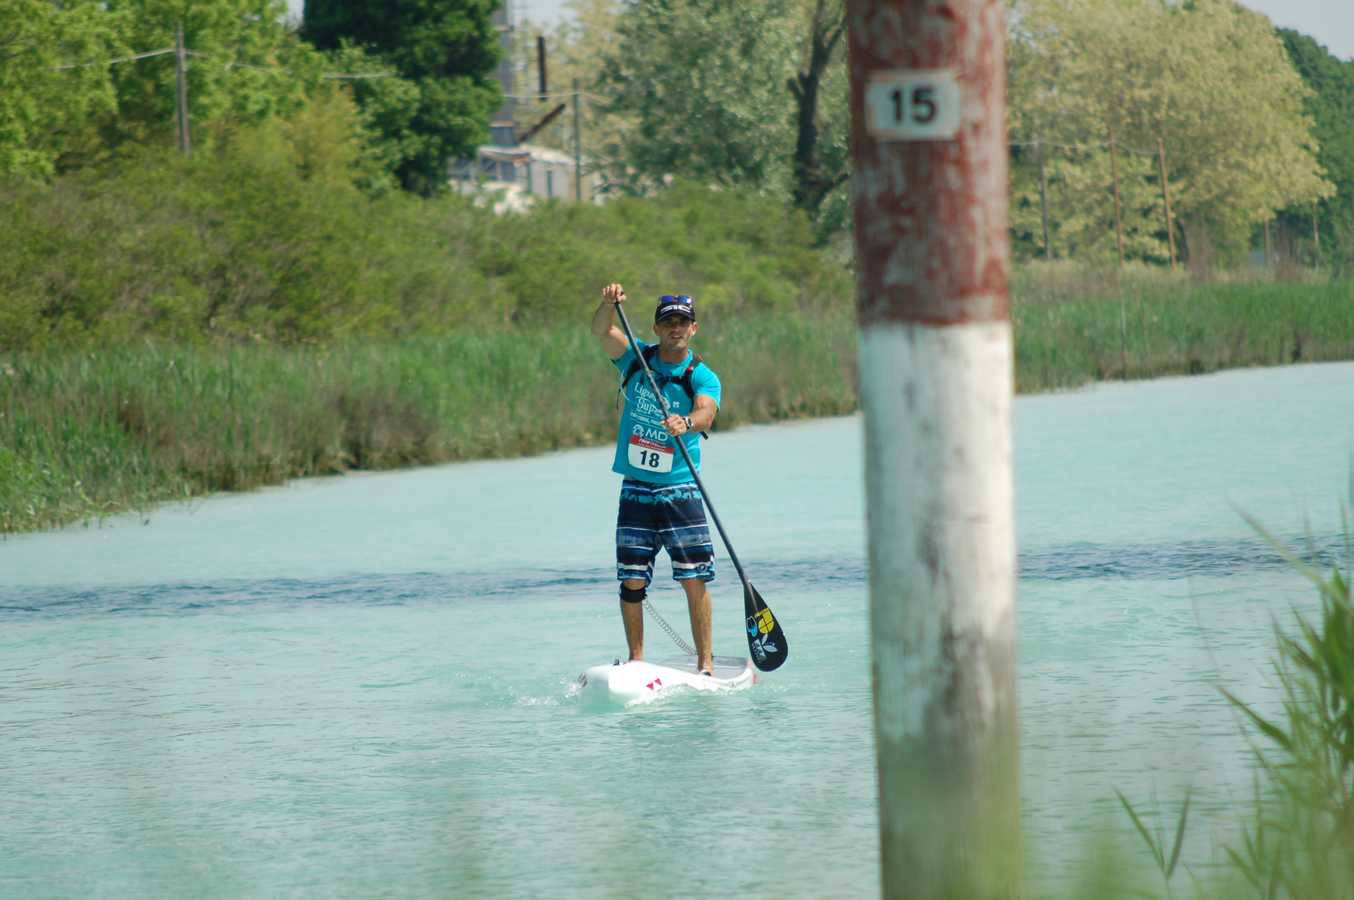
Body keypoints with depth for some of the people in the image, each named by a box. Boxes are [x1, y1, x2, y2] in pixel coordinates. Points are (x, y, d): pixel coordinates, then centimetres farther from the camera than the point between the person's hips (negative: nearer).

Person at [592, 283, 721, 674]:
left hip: (680, 491, -2)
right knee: (632, 581, 2)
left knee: (695, 580, -6)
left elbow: (706, 412, -26)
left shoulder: (702, 378, -6)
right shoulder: (637, 358, 2)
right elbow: (602, 331, -14)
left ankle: (705, 663, 1)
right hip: (636, 491, 2)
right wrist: (610, 304, -35)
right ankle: (636, 661, 12)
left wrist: (687, 422, -49)